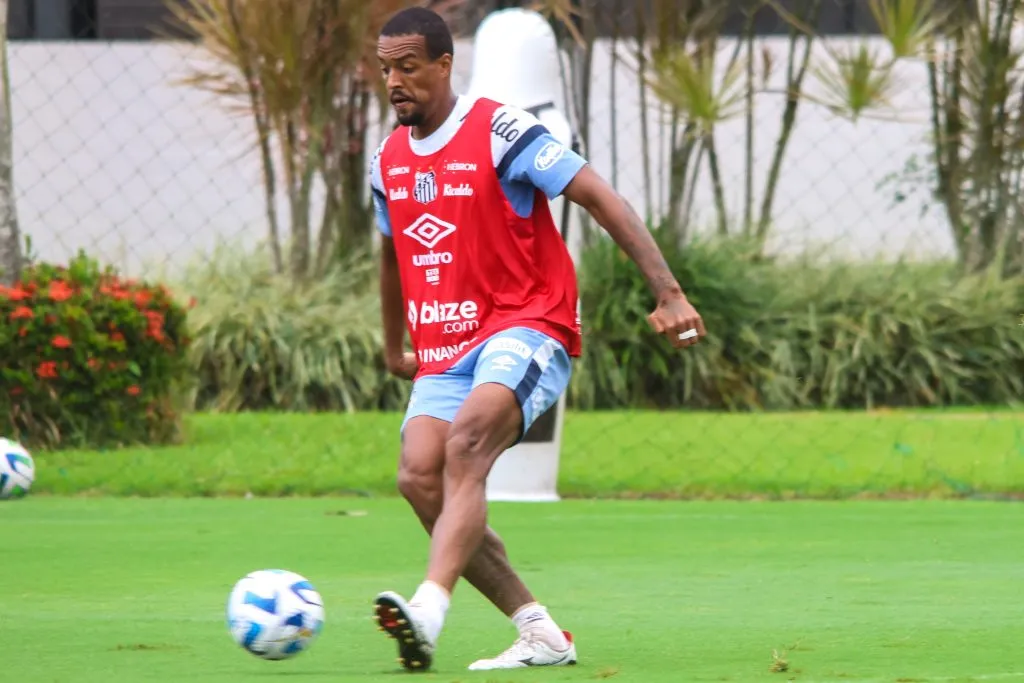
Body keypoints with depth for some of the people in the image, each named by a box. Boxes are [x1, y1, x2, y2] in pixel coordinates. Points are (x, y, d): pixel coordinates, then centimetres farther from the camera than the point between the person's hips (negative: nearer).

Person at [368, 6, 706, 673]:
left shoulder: (500, 131, -9)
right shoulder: (388, 160, 12)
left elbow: (604, 200, -12)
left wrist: (668, 293, -20)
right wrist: (394, 349, 39)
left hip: (526, 327, -7)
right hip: (442, 351, 7)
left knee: (467, 440, -33)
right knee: (420, 478, -14)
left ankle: (429, 607, -48)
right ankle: (540, 633, -5)